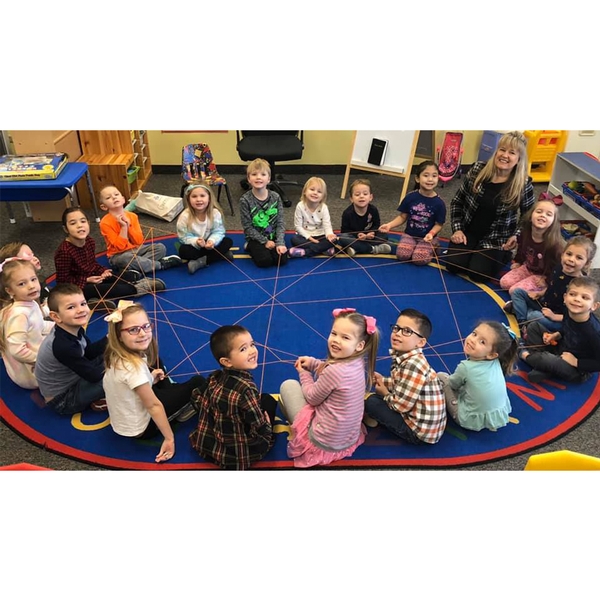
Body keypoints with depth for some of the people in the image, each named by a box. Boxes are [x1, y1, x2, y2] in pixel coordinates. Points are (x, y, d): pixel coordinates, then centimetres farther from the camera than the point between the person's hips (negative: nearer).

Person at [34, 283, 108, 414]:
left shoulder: (74, 329, -11)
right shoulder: (63, 346, -34)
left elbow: (89, 352, 6)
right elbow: (94, 376, -27)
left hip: (72, 379, 9)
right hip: (61, 400, -9)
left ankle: (96, 394, 0)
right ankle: (98, 401, 2)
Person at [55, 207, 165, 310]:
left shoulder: (89, 241, -3)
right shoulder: (64, 251, -24)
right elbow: (62, 280, -18)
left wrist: (102, 271, -7)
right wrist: (87, 280, -20)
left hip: (94, 278, 8)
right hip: (77, 287, -8)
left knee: (130, 276, 2)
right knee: (114, 288, -26)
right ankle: (137, 288, -4)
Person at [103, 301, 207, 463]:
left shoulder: (116, 356, -8)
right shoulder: (134, 367, -33)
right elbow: (153, 406, -24)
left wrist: (150, 379, 1)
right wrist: (169, 438, -15)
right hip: (140, 429, -8)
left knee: (155, 360, 22)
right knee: (198, 382, -4)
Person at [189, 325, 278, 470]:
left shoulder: (215, 377, -6)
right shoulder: (246, 388, -28)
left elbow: (198, 399, 11)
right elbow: (260, 429, -22)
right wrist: (266, 424, 0)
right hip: (235, 456, -6)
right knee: (268, 400, 4)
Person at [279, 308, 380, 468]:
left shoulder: (334, 371, -31)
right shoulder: (357, 363, -7)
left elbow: (312, 398, -12)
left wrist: (304, 373, 3)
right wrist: (312, 362, 2)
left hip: (322, 442, -8)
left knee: (288, 385, 4)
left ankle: (296, 430, 20)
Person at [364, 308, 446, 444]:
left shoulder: (413, 365, -29)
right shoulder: (403, 356, 0)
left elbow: (401, 404, -24)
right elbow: (399, 383, 17)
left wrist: (385, 394, -5)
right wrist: (382, 380, 2)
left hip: (420, 432, -9)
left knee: (371, 401, -7)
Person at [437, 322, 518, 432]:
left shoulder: (466, 367, -23)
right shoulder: (496, 361, -11)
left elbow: (453, 384, 0)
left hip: (472, 421, -5)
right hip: (500, 418, 5)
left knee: (441, 376, 5)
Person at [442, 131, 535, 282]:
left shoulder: (524, 184, -12)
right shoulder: (478, 169, -8)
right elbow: (457, 201, 1)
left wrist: (517, 236, -16)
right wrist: (457, 229, -8)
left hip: (496, 239, -1)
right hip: (468, 231, 2)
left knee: (478, 273, -18)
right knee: (452, 265, -18)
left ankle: (502, 255, 13)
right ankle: (473, 251, 14)